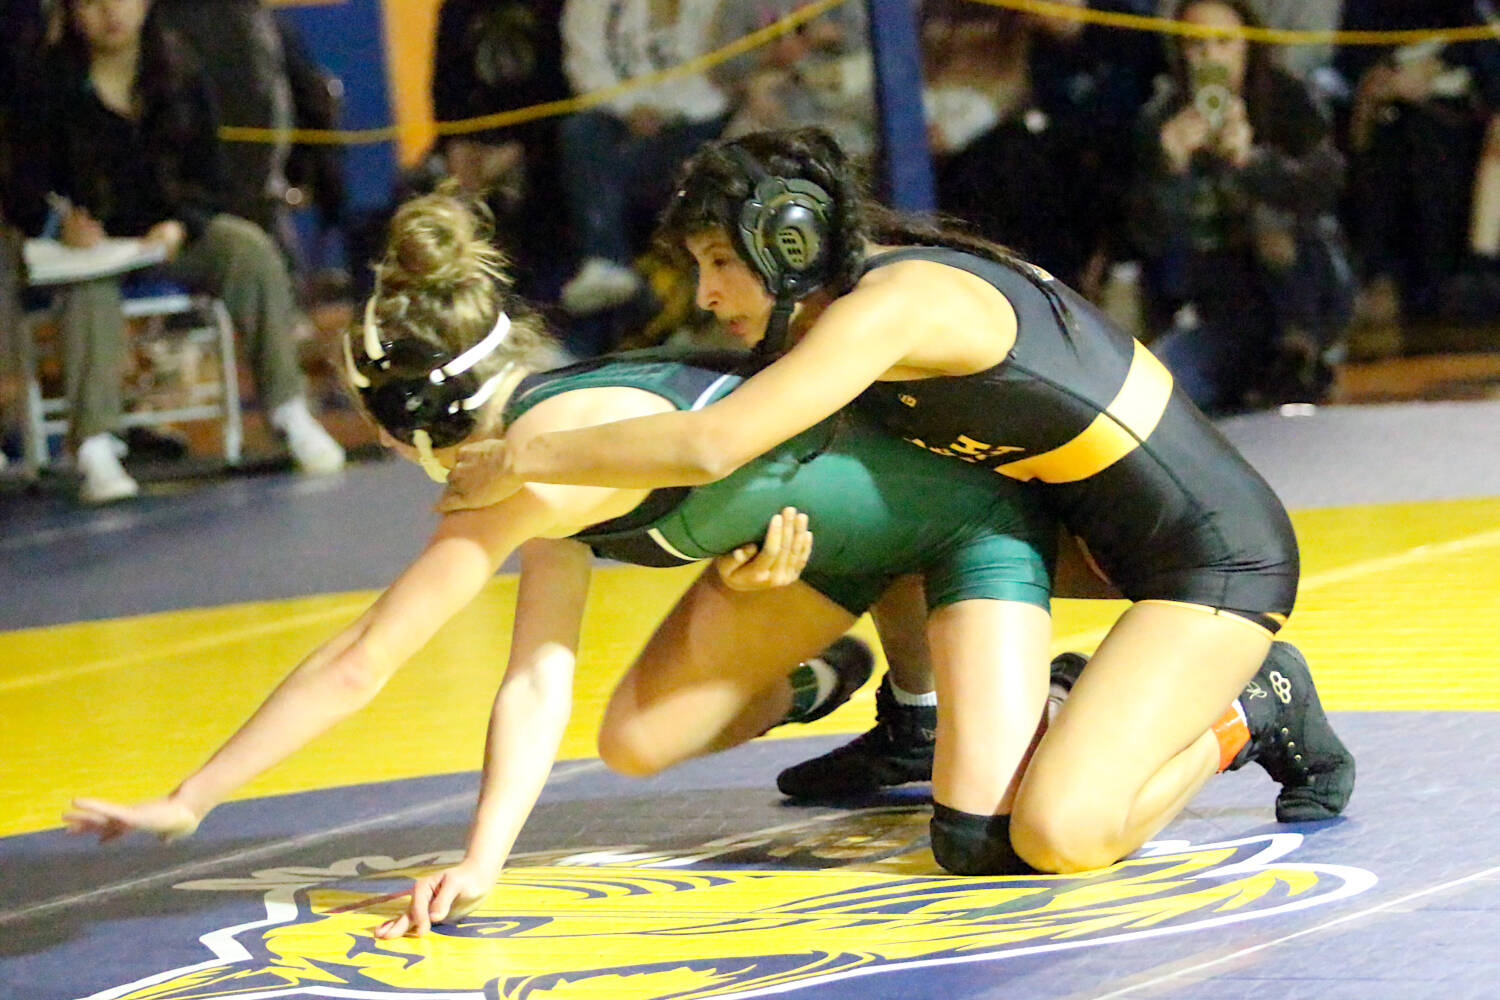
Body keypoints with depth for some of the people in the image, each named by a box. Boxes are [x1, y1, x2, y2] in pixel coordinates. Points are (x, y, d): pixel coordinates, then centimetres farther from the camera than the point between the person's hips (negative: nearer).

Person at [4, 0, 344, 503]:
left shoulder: (178, 75, 4)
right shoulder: (51, 87, -5)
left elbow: (204, 177, 4)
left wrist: (179, 226, -17)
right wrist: (62, 220, -30)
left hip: (173, 232, 3)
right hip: (90, 238, -3)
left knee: (250, 248, -22)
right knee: (90, 286, -36)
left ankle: (291, 415, -19)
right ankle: (95, 450, -45)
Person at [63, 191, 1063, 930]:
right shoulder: (554, 450, -3)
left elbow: (357, 665, -24)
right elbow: (537, 684, -6)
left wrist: (187, 802, -18)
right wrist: (481, 863, -18)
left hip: (967, 515, -8)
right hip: (820, 533, 8)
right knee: (634, 741, 6)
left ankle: (1050, 698, 10)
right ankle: (820, 686, 32)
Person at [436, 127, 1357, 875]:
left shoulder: (893, 305, -21)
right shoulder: (851, 292, 8)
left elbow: (709, 448, -28)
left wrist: (518, 460, -20)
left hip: (1222, 560, -10)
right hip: (1116, 532, 10)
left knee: (1055, 833, -23)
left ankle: (1251, 713, -1)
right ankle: (918, 724, 28)